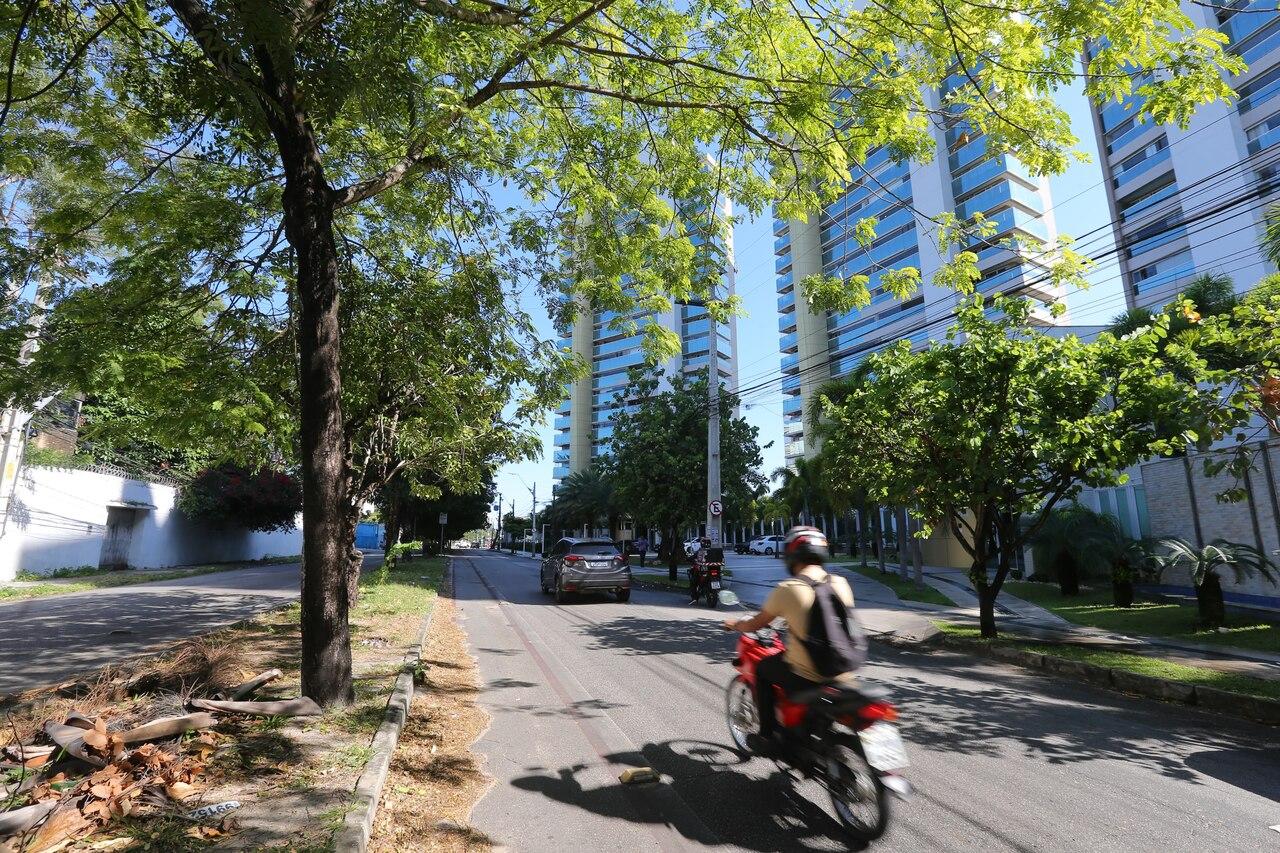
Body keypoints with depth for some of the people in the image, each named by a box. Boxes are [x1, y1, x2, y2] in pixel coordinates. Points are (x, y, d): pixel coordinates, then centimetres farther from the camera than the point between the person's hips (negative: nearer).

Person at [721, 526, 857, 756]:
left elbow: (755, 625, 0)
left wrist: (735, 624, 21)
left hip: (806, 679, -5)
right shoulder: (841, 583, 0)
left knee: (762, 669, 20)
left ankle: (768, 738, 23)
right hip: (842, 673, 5)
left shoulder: (787, 589, -13)